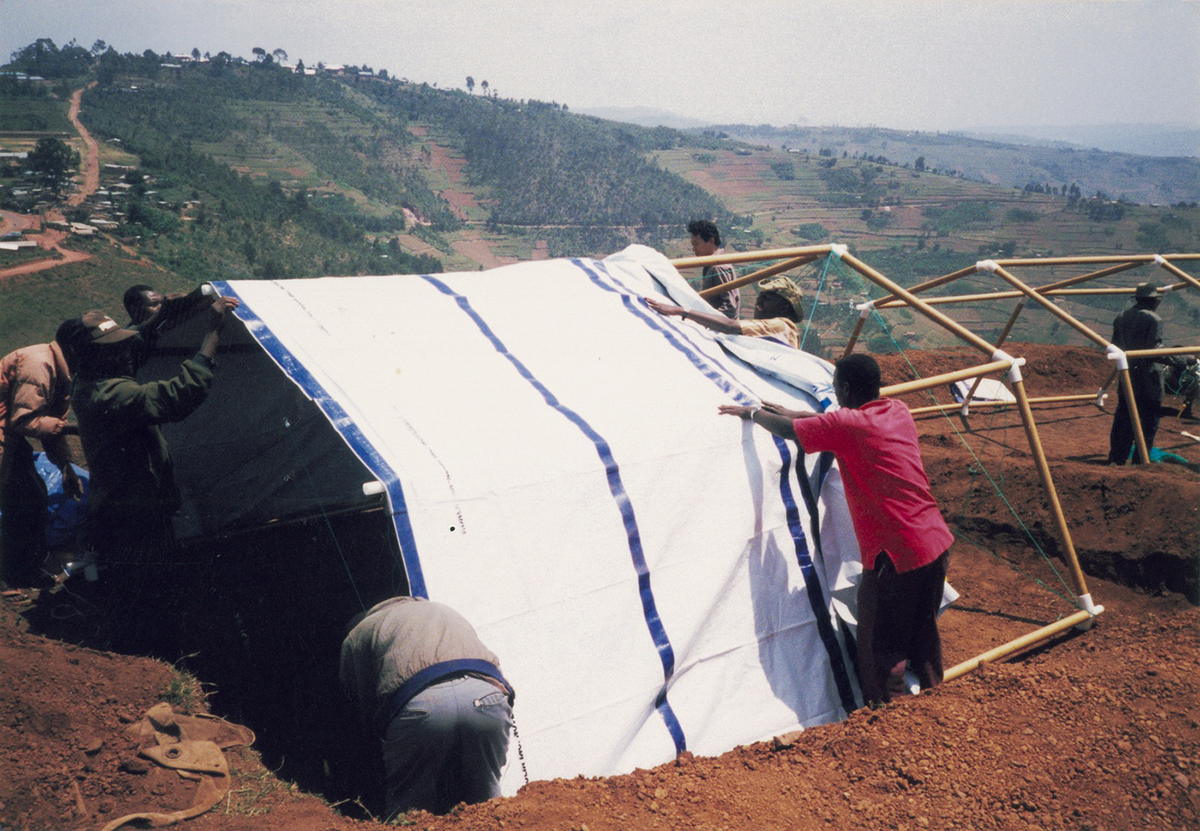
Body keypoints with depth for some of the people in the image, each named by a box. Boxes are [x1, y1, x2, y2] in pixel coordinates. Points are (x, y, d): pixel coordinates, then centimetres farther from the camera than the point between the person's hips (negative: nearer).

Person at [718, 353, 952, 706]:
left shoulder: (846, 426, -15)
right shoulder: (897, 412, 9)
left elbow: (787, 430, -4)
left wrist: (751, 412, 14)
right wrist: (793, 412, 30)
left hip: (895, 557, -8)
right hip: (937, 543, 8)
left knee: (880, 651, 4)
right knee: (922, 633, 23)